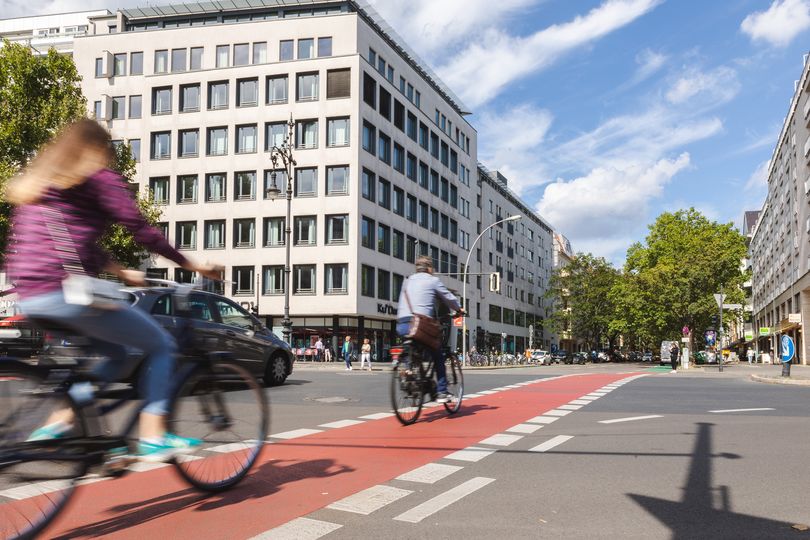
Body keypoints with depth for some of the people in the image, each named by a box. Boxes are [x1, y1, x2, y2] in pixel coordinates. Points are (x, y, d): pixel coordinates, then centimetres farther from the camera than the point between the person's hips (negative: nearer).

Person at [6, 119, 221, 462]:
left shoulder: (34, 184, 24)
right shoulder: (99, 178, 0)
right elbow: (141, 231, -5)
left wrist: (120, 272, 32)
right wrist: (192, 265, 3)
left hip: (29, 298, 8)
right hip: (67, 293, -8)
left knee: (118, 358, 23)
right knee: (161, 346, 6)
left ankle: (59, 421, 11)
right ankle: (152, 437, -3)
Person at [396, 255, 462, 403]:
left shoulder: (408, 281, 23)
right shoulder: (433, 280, 8)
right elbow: (449, 298, 16)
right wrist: (459, 309, 35)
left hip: (402, 324, 5)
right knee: (438, 357, 10)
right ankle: (441, 392, 8)